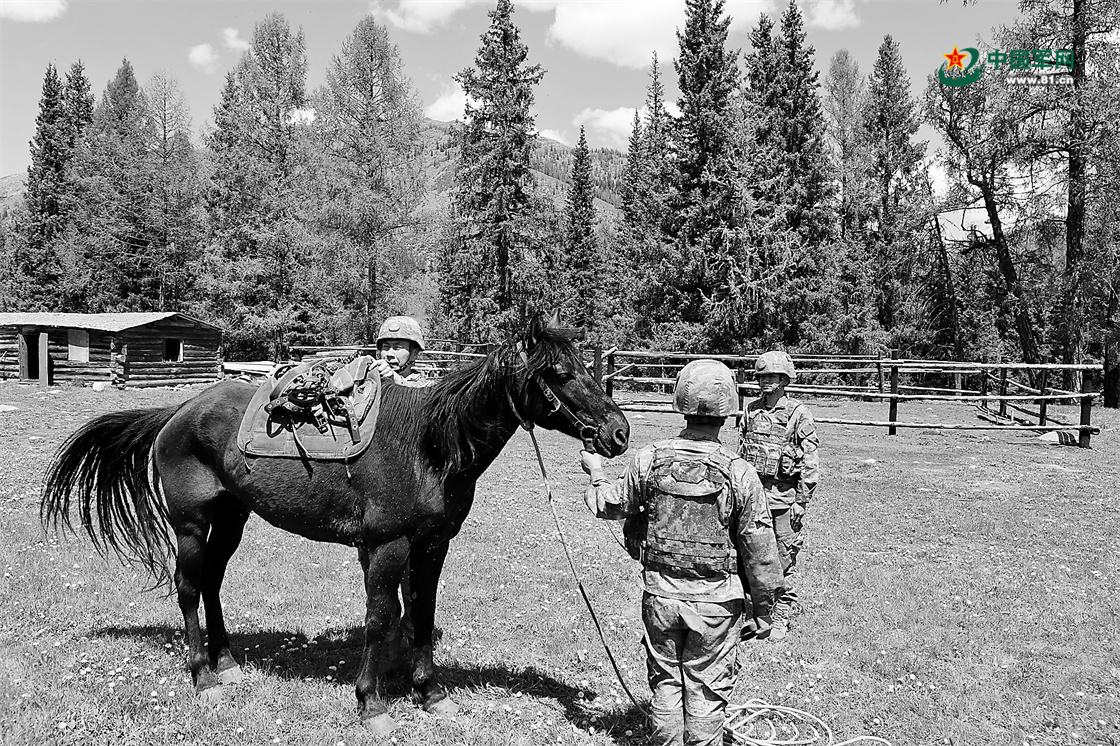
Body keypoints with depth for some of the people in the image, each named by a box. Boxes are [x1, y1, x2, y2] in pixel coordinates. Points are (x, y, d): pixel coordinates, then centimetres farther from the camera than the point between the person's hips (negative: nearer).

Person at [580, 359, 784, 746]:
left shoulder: (650, 460, -10)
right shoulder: (740, 473, -15)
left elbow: (609, 506, 5)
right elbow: (759, 548, -9)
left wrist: (596, 473, 25)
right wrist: (764, 605, 4)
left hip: (661, 594, 2)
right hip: (717, 600, -2)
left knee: (665, 681, 18)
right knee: (706, 688, 13)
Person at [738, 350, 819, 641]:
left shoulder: (798, 414, -7)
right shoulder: (751, 411, 8)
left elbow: (810, 464, -7)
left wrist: (801, 501, -10)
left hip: (783, 497, -4)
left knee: (784, 559, 3)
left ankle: (781, 617, 17)